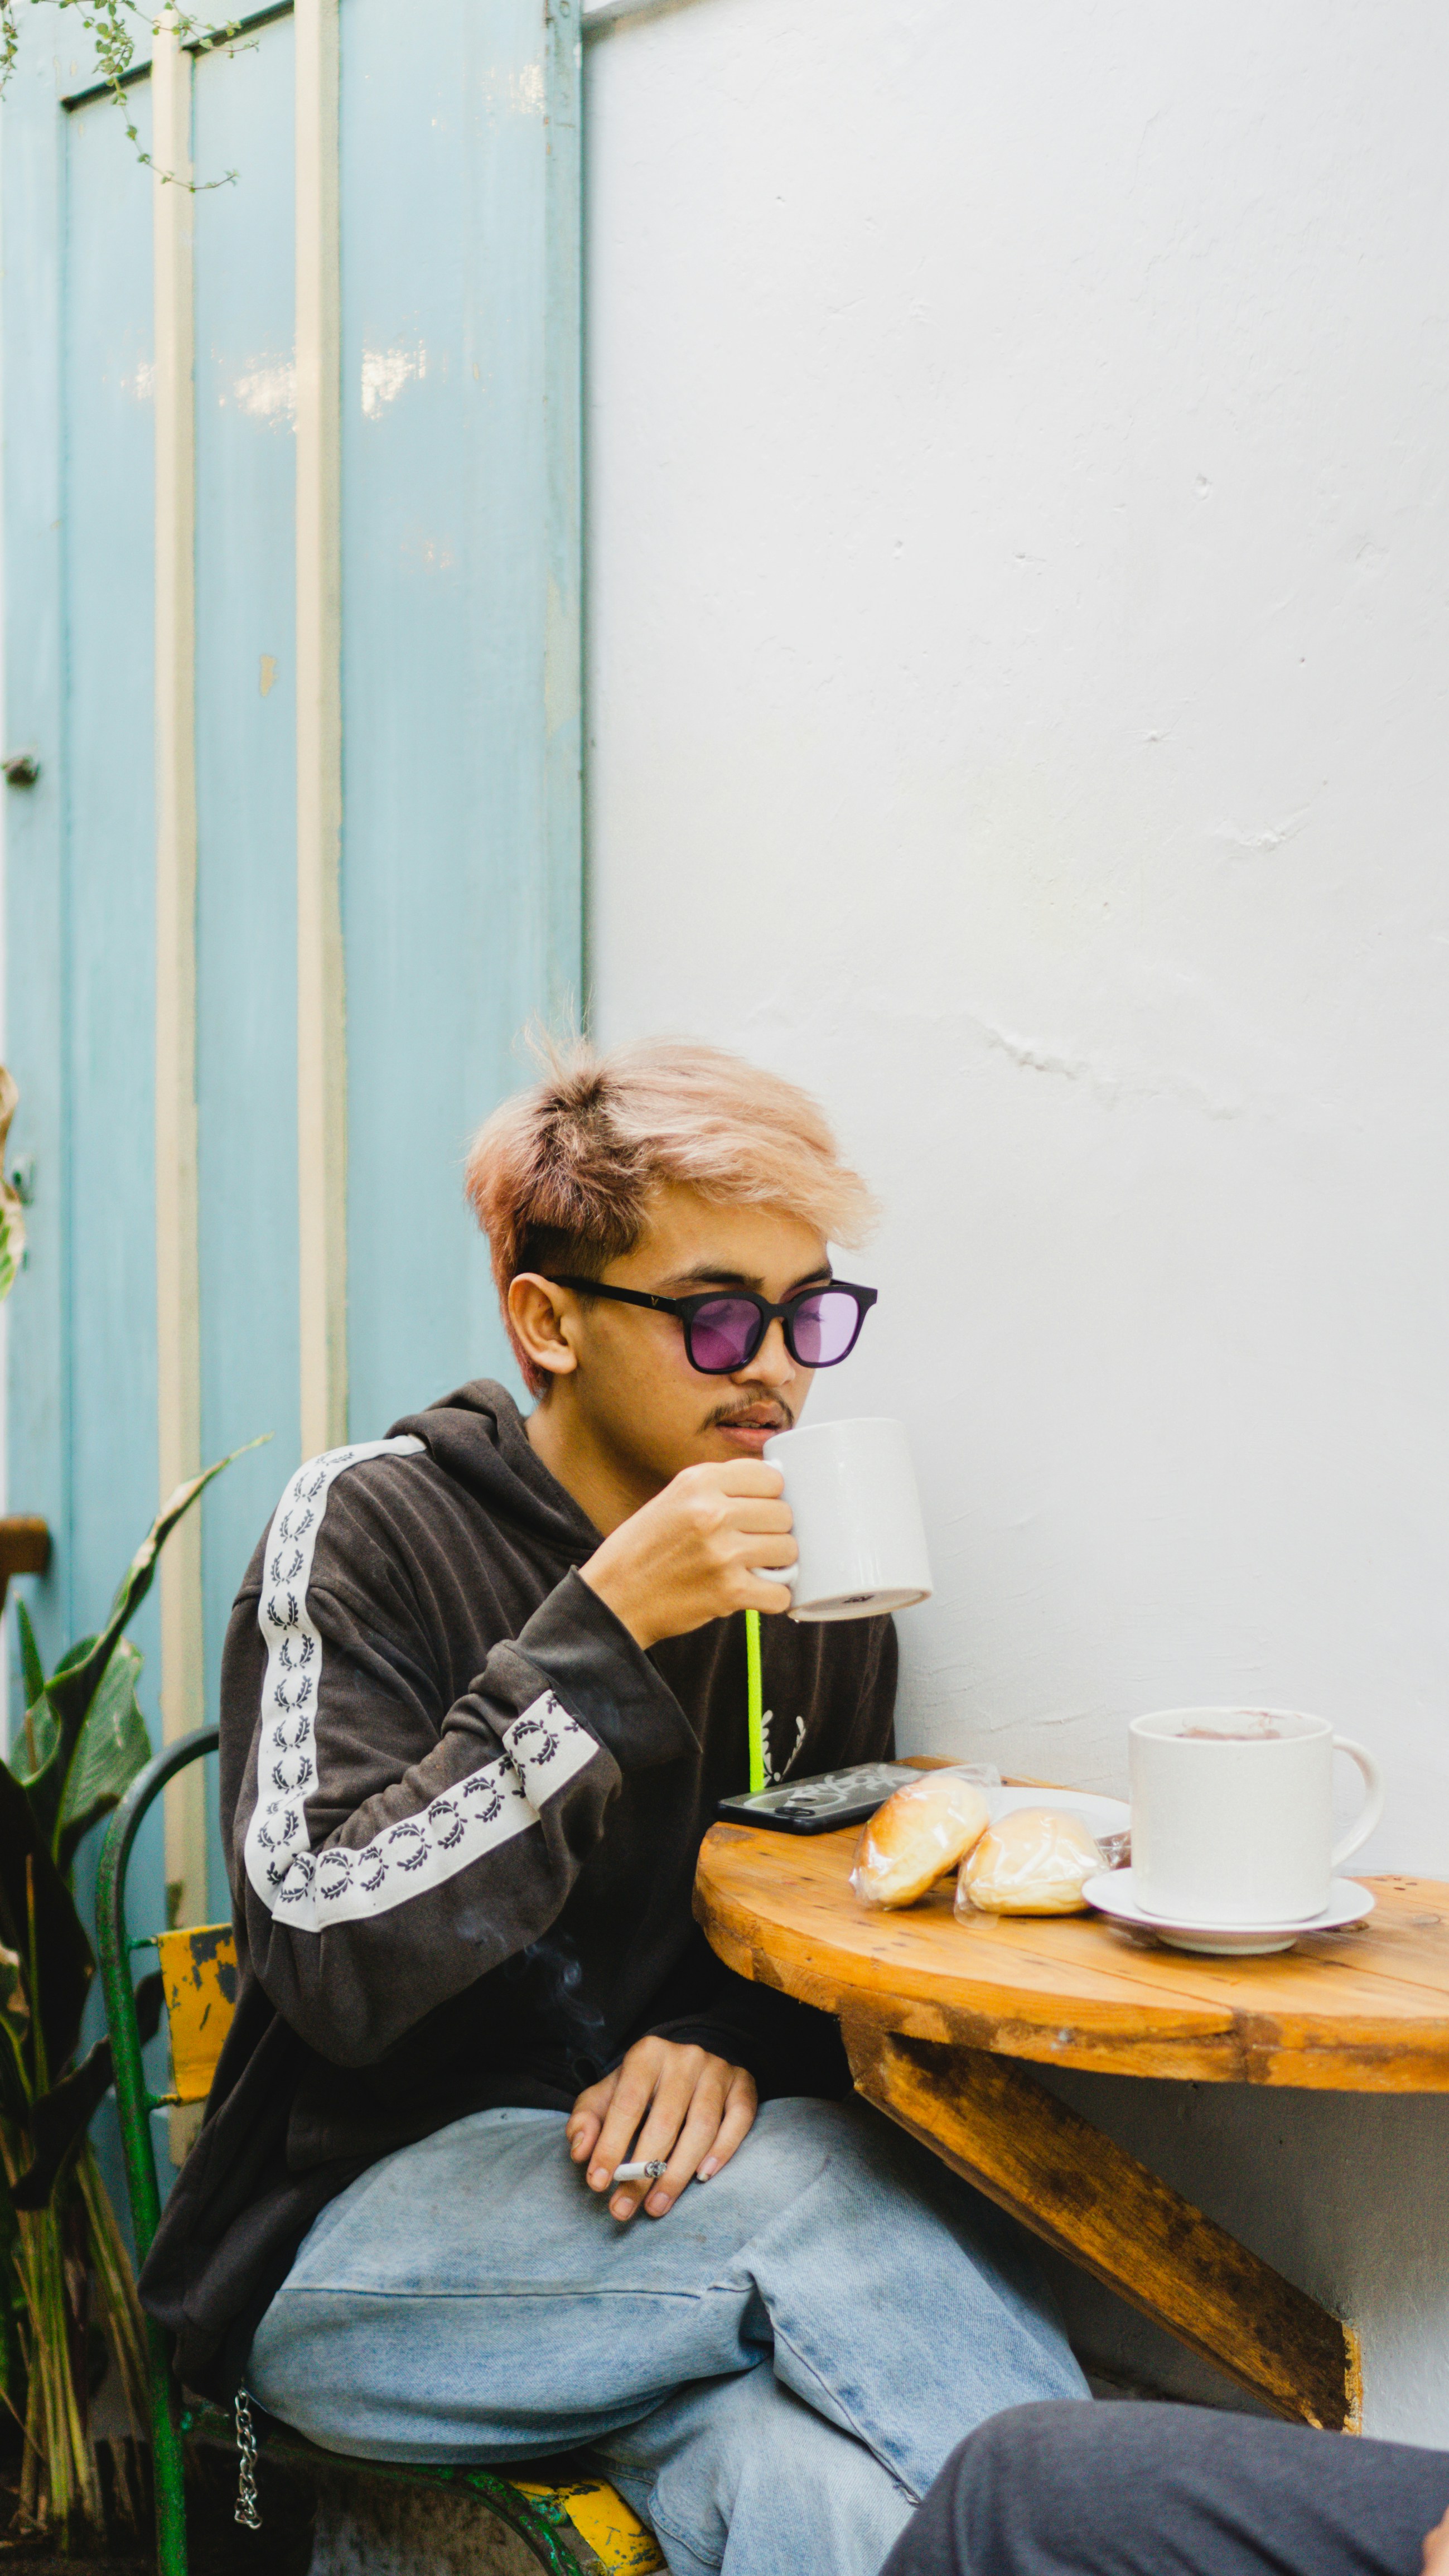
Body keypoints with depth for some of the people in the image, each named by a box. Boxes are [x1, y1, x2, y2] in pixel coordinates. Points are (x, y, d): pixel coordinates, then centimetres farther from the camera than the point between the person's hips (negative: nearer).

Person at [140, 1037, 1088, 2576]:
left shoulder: (812, 1576, 7)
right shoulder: (367, 1526, -8)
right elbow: (331, 1971, -19)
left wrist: (729, 2039, -7)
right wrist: (606, 1632, -25)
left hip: (670, 2210, 3)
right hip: (359, 2243, -3)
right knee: (834, 2192, -29)